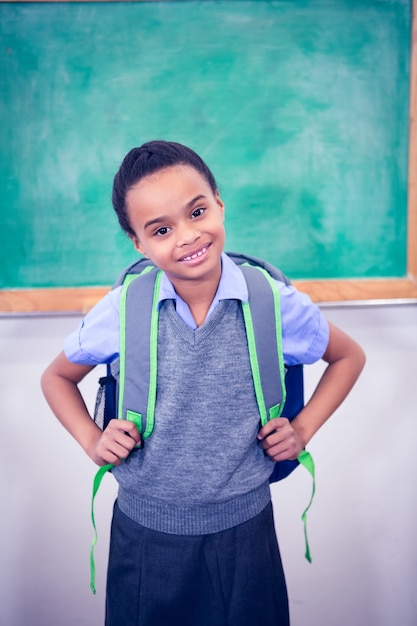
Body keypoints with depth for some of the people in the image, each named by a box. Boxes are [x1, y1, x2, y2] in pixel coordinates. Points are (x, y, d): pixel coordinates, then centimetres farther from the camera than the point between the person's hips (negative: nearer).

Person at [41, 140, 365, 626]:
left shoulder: (275, 305, -12)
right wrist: (92, 441, -6)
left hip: (244, 528, 0)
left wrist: (302, 429, -3)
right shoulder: (121, 311, -12)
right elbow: (57, 377, 7)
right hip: (146, 532, 1)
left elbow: (348, 357, 6)